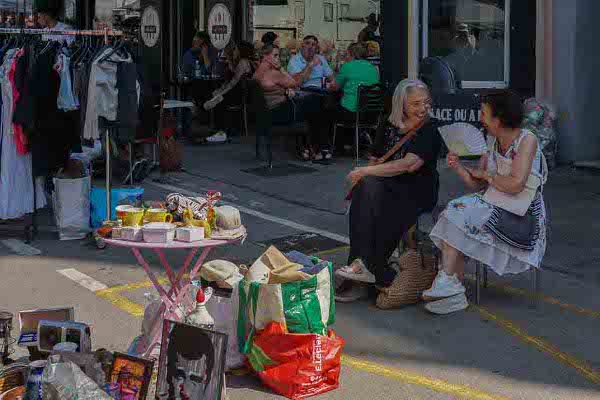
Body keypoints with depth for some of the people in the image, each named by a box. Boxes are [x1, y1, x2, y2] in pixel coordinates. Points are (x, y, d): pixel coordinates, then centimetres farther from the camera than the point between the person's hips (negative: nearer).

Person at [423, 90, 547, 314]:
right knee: (456, 210, -17)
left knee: (459, 214, -20)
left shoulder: (527, 140, -13)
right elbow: (477, 185, 12)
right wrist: (459, 167, -4)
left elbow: (515, 184, -24)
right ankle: (454, 294, -18)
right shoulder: (492, 142, 11)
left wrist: (487, 175, -10)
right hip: (495, 207, 7)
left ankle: (448, 282, -15)